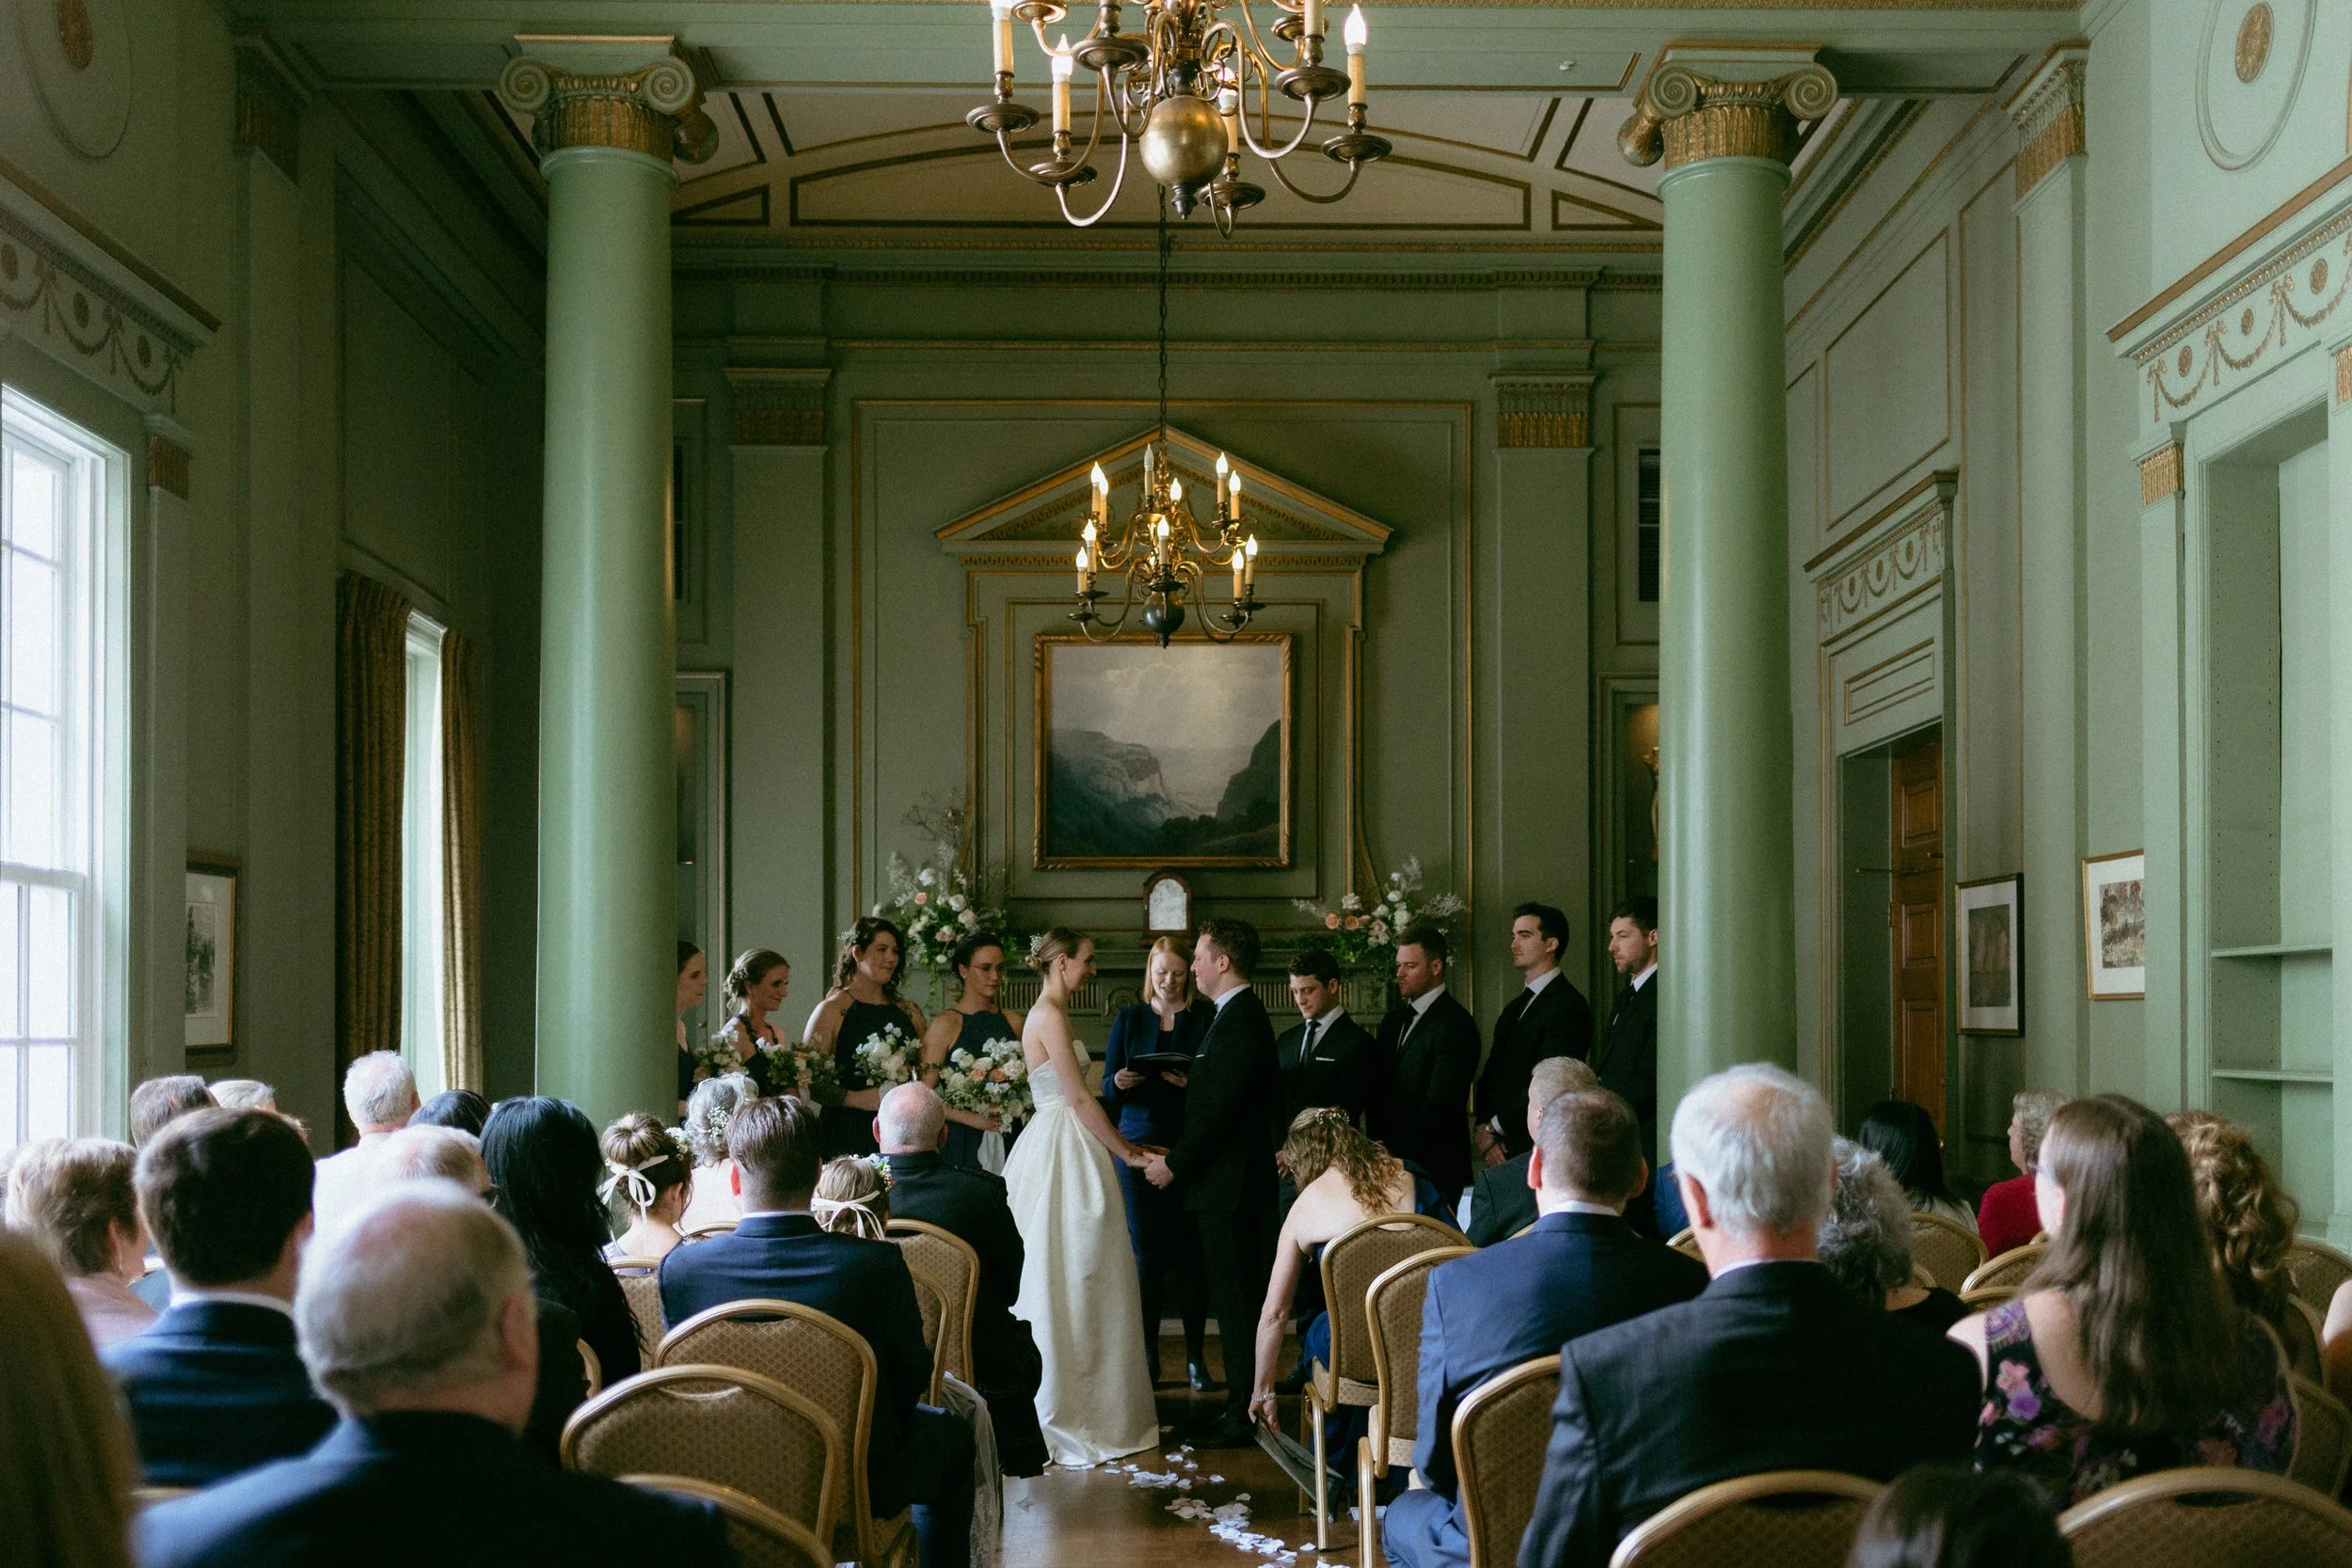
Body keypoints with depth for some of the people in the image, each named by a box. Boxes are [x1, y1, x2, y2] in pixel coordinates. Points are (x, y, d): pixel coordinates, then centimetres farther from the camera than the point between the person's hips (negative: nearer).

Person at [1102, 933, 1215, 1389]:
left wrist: (1193, 1082, -21)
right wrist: (1119, 1083, -15)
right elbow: (1107, 1089, 7)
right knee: (1145, 1252, 2)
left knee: (1190, 1251, -2)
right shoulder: (1129, 1018, 10)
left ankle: (1195, 1357, 5)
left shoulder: (1206, 1018, 2)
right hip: (1139, 1146, 2)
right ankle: (1148, 1356, 8)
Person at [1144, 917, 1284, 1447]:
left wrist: (1175, 1163, -14)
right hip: (1229, 1182, 10)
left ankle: (1243, 1418, -1)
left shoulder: (1239, 1020, -18)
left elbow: (1221, 1107, -21)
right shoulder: (1237, 1015, 15)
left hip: (1231, 1184, -10)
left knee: (1236, 1300, -5)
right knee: (1235, 1298, 13)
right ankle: (1242, 1407, 19)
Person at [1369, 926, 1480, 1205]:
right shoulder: (1394, 1020, 17)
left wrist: (1394, 1150, -14)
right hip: (1390, 1160, 7)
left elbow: (1441, 1103, -15)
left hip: (1433, 1164, -7)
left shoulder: (1455, 1024, -9)